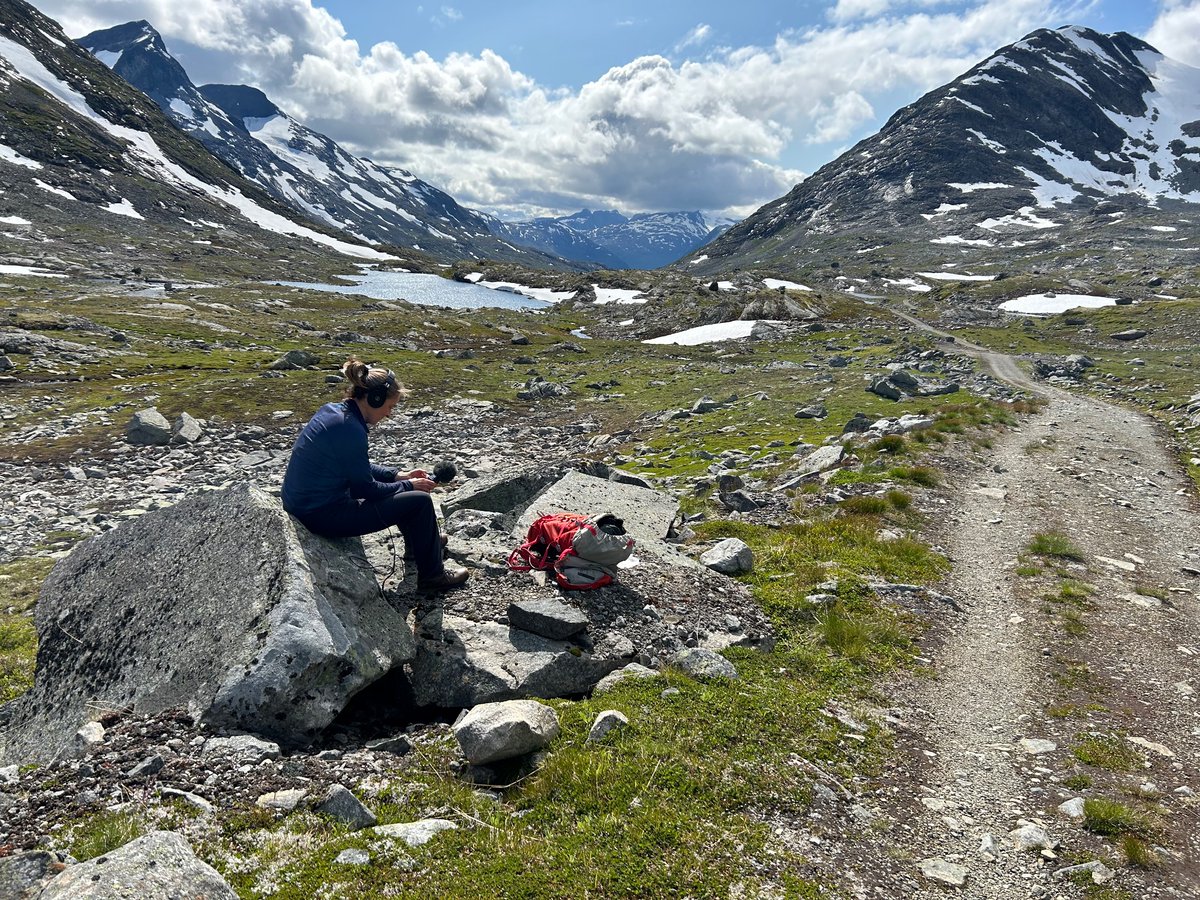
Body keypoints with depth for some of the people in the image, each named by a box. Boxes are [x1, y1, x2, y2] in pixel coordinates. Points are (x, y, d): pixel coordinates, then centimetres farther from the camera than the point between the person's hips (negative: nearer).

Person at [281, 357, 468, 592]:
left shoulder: (333, 411, 4)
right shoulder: (350, 429, -24)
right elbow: (366, 489, -15)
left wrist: (399, 475, 12)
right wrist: (408, 485, -1)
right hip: (323, 516, -10)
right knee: (420, 501, -4)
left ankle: (420, 541, 43)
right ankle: (431, 576, 12)